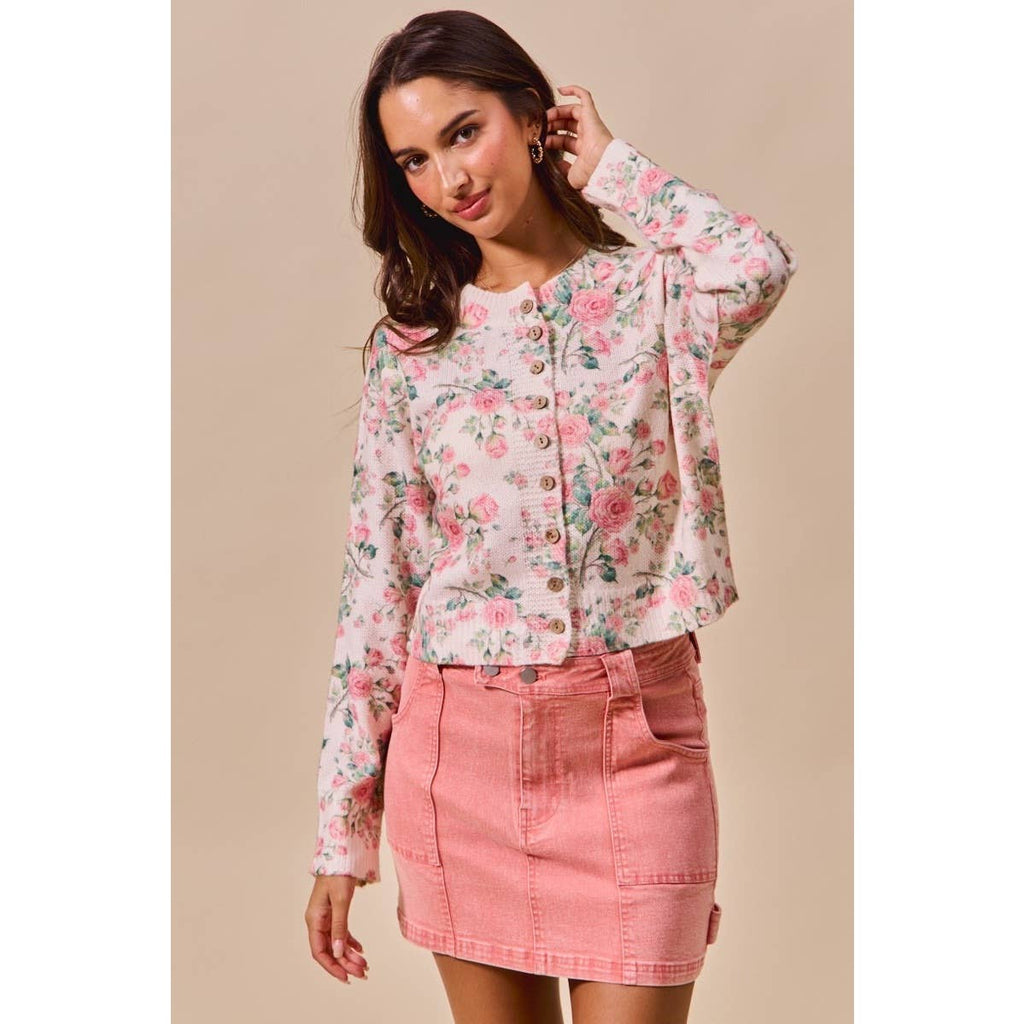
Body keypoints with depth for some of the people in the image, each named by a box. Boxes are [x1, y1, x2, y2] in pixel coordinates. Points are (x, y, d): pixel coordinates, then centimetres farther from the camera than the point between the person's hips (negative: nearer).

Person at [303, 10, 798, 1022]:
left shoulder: (652, 294, 0)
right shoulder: (412, 342, 5)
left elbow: (757, 267, -25)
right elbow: (375, 586, 5)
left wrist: (609, 165, -6)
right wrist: (343, 833, 4)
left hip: (632, 744, -2)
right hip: (460, 748, 2)